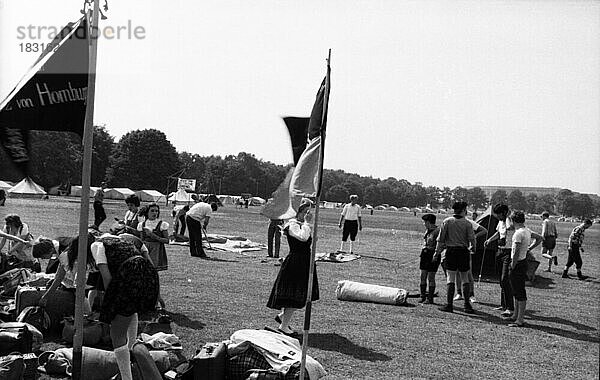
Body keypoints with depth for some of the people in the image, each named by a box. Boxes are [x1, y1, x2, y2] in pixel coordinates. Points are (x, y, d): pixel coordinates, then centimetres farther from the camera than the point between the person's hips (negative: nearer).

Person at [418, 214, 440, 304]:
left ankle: (430, 298, 5)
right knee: (423, 277, 7)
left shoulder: (437, 230, -12)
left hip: (433, 255, -8)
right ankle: (423, 296, 14)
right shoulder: (427, 230, 13)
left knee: (431, 278, -2)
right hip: (425, 254, 8)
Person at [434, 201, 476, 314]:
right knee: (465, 279, 10)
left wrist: (437, 252, 3)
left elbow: (440, 239, -2)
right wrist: (472, 248, 16)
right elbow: (472, 239, -4)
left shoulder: (447, 221, -1)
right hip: (463, 252, 0)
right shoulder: (467, 223, -3)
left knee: (450, 278, 1)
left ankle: (449, 304, -2)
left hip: (451, 251, 0)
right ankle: (467, 304, 10)